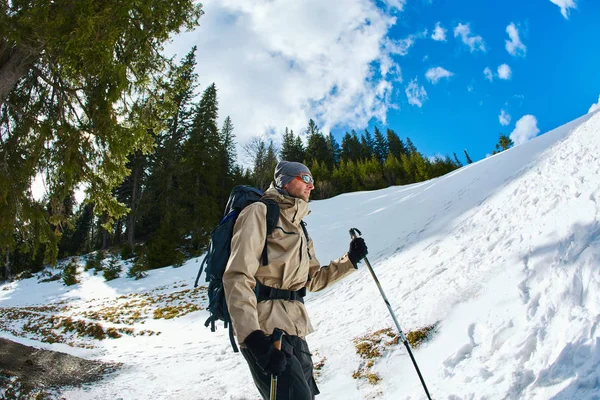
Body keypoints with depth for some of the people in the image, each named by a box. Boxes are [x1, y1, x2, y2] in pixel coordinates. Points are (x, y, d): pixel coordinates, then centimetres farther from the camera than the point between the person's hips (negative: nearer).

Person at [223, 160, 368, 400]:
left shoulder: (299, 228, 20)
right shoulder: (260, 213, -6)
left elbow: (313, 280, 24)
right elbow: (237, 276, -17)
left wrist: (350, 260, 11)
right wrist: (252, 335, -29)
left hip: (294, 329, 9)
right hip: (265, 330, -9)